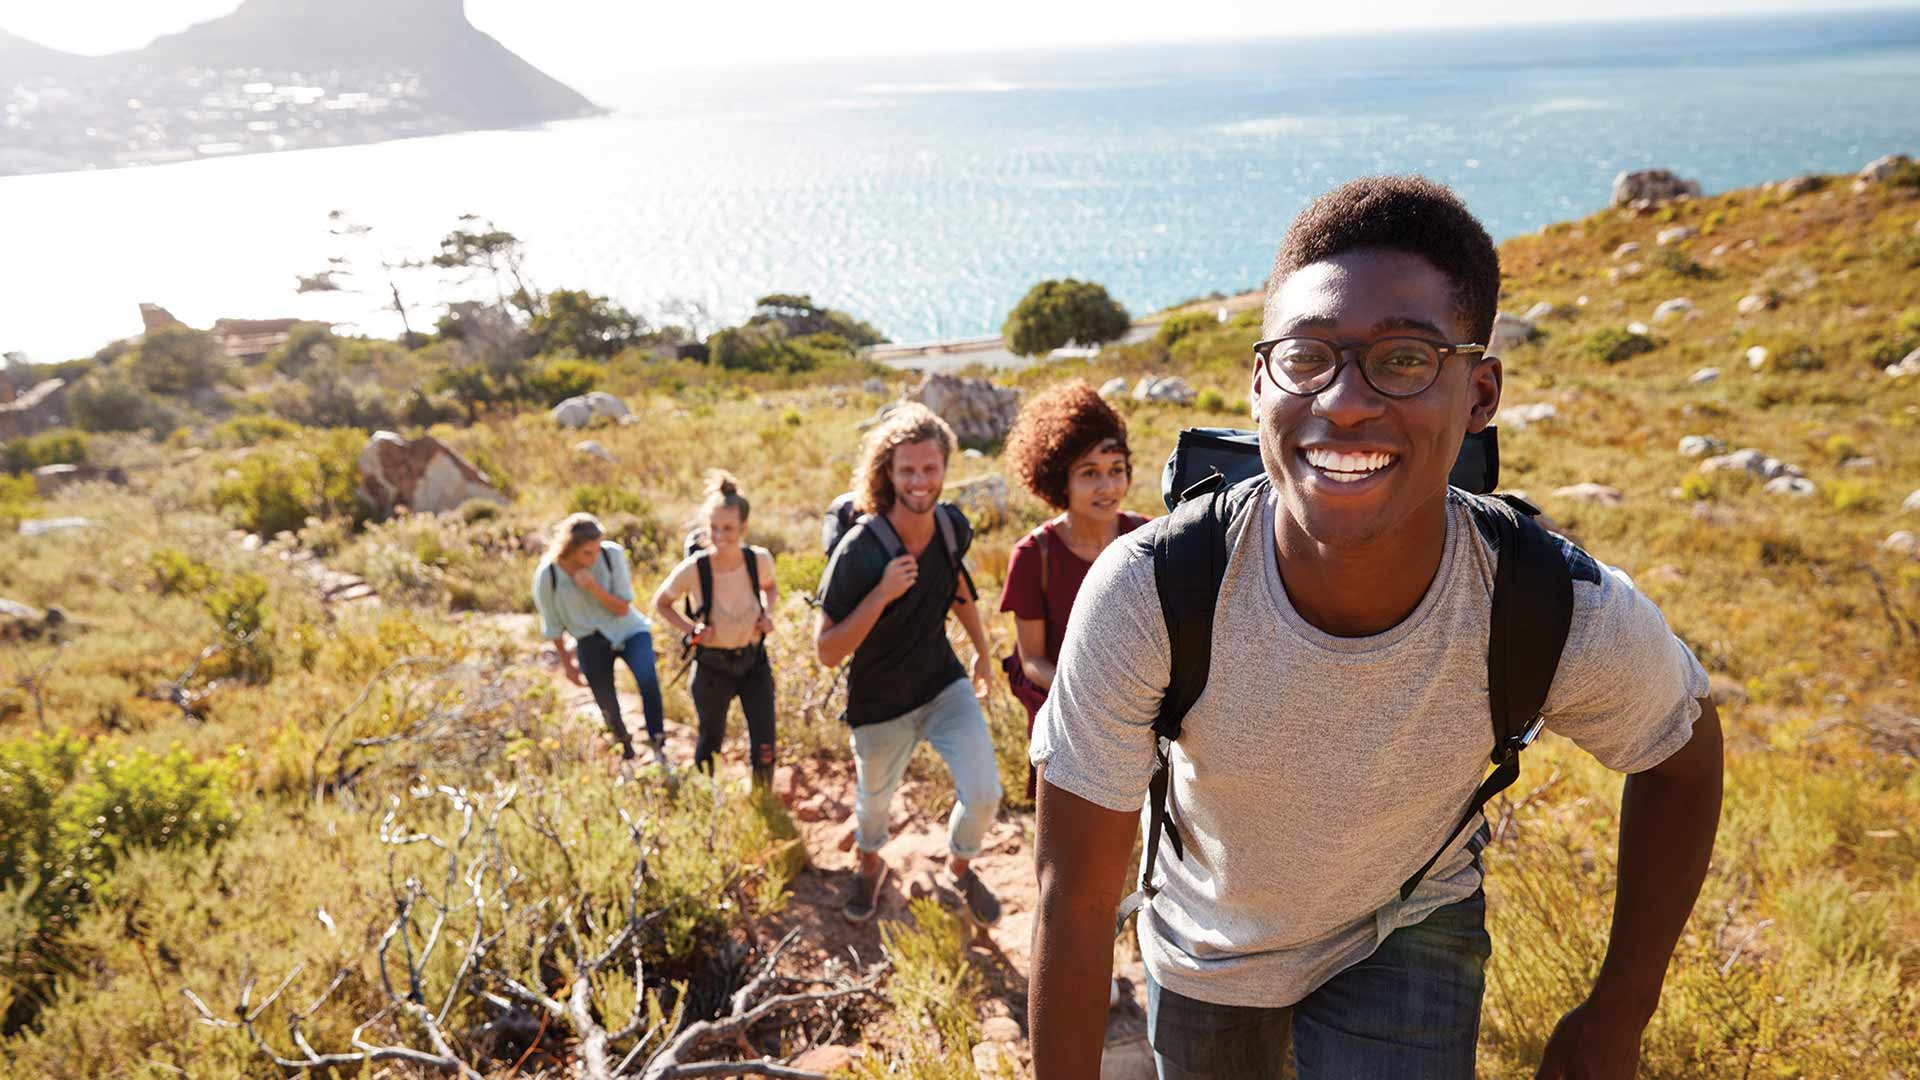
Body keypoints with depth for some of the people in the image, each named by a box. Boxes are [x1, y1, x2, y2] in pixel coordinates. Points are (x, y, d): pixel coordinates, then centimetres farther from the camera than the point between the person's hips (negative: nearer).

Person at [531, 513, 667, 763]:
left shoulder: (612, 554, -18)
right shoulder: (547, 576, -17)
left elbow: (622, 608, -14)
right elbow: (553, 626, -1)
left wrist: (593, 587, -30)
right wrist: (567, 664, 8)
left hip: (629, 630, -1)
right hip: (592, 642, 1)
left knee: (648, 680, -27)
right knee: (608, 706, 8)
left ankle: (658, 748, -17)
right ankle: (627, 754, 35)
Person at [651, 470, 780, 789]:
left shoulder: (759, 560, -17)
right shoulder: (692, 569, -23)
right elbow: (661, 603, -3)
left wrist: (767, 613, -10)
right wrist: (690, 630, -17)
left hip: (754, 661, 2)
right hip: (712, 668, -1)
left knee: (764, 749, 2)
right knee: (710, 742, 19)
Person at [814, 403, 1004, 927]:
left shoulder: (952, 525, -12)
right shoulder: (859, 551, -28)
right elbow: (826, 652, -24)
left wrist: (982, 651, 19)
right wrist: (883, 593, -35)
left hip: (945, 684, 3)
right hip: (881, 705, -3)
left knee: (983, 794, -8)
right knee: (874, 804, 20)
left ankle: (960, 869, 27)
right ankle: (870, 866, 56)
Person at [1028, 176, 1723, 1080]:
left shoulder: (1572, 620, -32)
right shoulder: (1146, 593, -36)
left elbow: (1682, 758, -7)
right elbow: (1075, 896, -24)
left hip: (1408, 937, 0)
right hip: (1202, 949, 1)